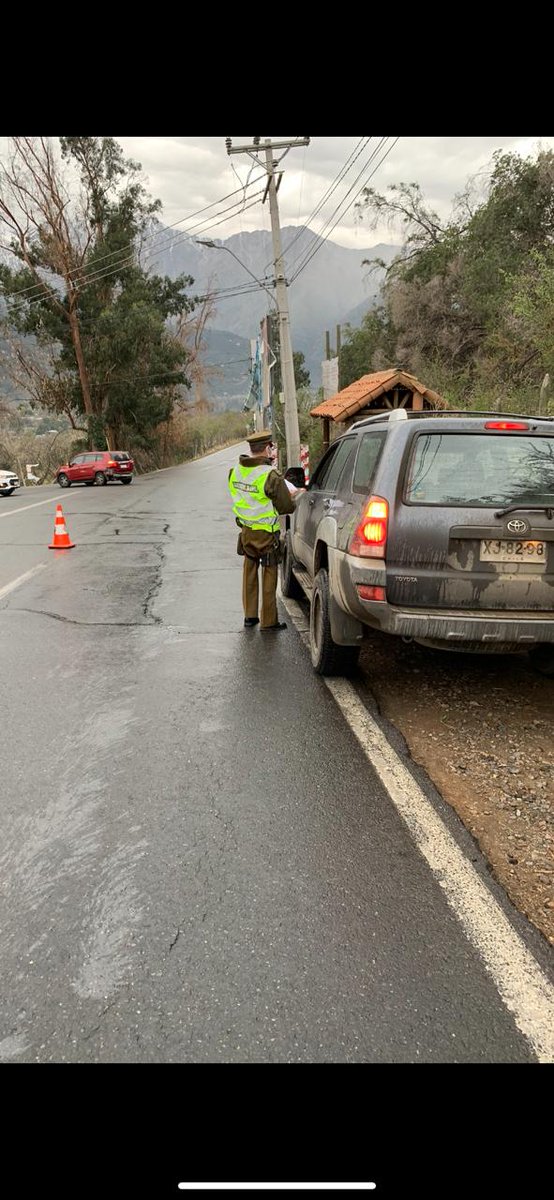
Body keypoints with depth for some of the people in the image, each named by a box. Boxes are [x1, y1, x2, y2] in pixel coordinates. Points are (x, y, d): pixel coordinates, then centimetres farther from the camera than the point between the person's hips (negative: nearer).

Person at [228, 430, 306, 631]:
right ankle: (268, 621, 14)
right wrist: (295, 495, 6)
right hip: (266, 534, -6)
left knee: (249, 573, 19)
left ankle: (250, 616, 28)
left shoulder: (235, 471, 1)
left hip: (246, 531, 6)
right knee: (269, 576, 6)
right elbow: (287, 507, -15)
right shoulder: (270, 475, -20)